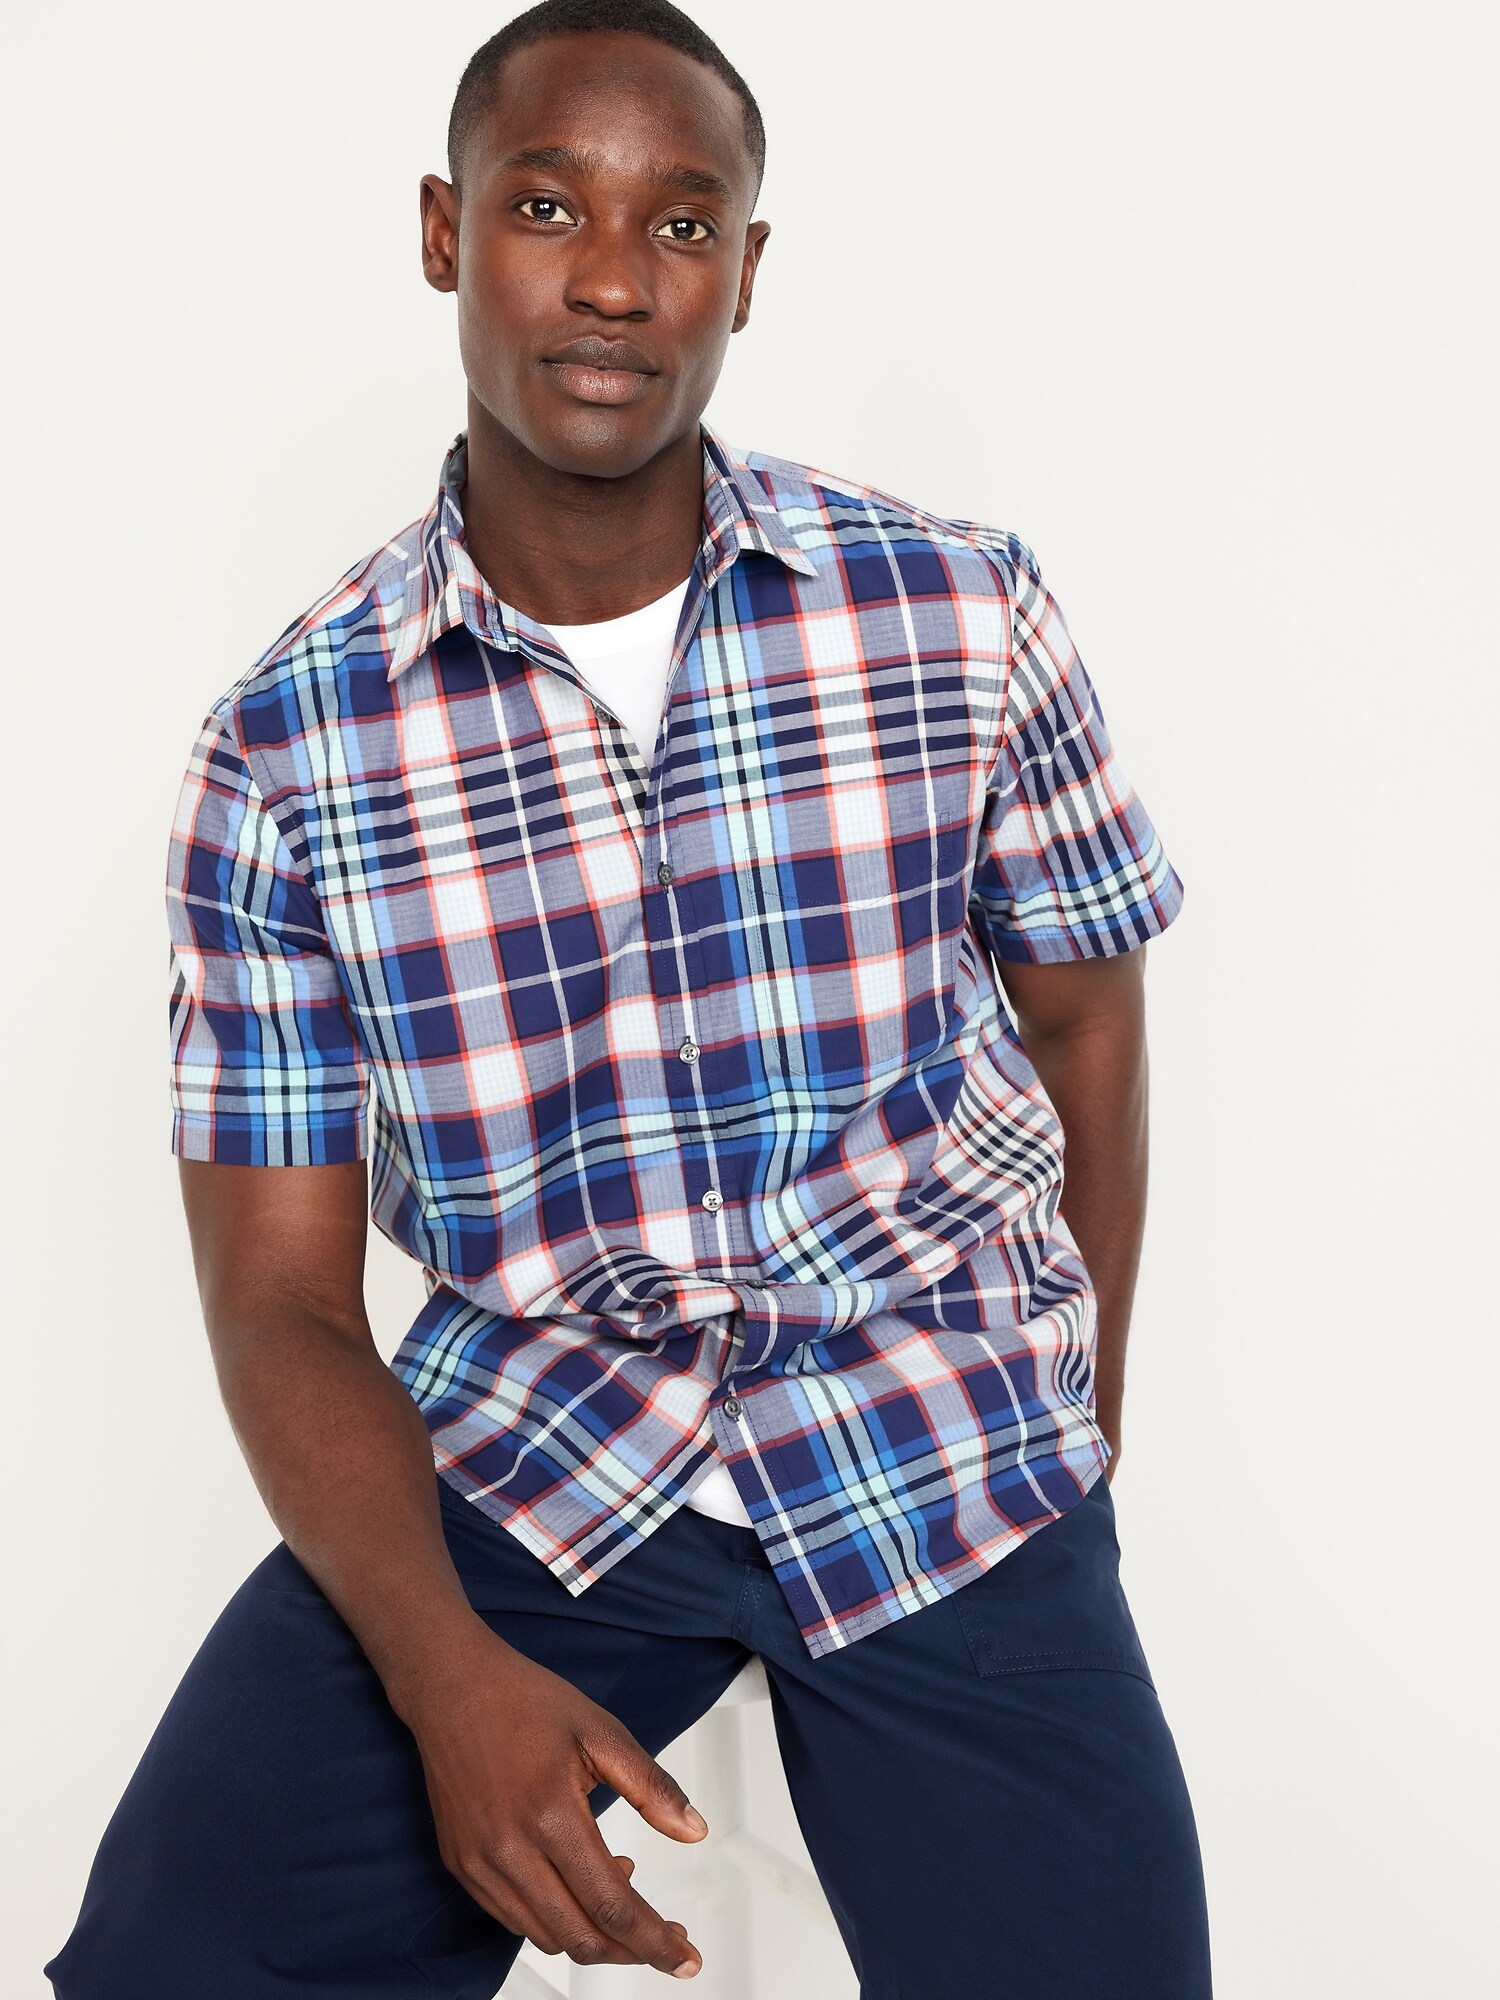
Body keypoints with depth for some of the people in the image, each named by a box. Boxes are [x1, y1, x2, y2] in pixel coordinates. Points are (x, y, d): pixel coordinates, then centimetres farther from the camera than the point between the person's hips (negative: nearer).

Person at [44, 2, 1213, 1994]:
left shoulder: (965, 616, -4)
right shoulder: (285, 751, -5)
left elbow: (1084, 1014, 10)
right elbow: (283, 1302, -4)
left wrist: (1079, 1436, 15)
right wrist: (449, 1673, -19)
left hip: (945, 1453, 1)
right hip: (522, 1441, 0)